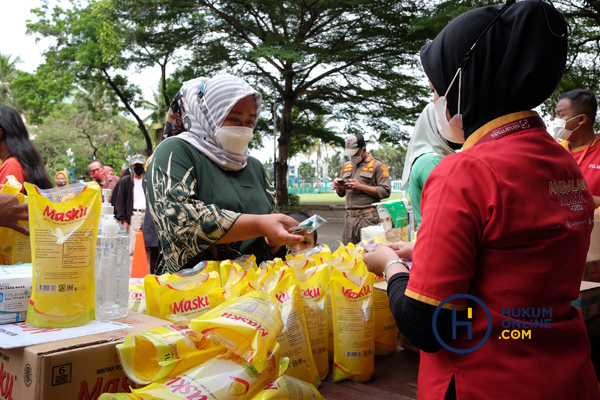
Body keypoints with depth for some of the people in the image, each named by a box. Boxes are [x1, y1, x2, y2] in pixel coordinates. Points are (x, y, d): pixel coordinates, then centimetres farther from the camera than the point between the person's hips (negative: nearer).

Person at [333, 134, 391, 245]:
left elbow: (385, 191, -10)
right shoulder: (346, 166, 19)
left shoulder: (377, 165, 0)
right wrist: (339, 186, 0)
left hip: (369, 218, -5)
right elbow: (341, 194, 24)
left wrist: (360, 187, -13)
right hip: (350, 218, 6)